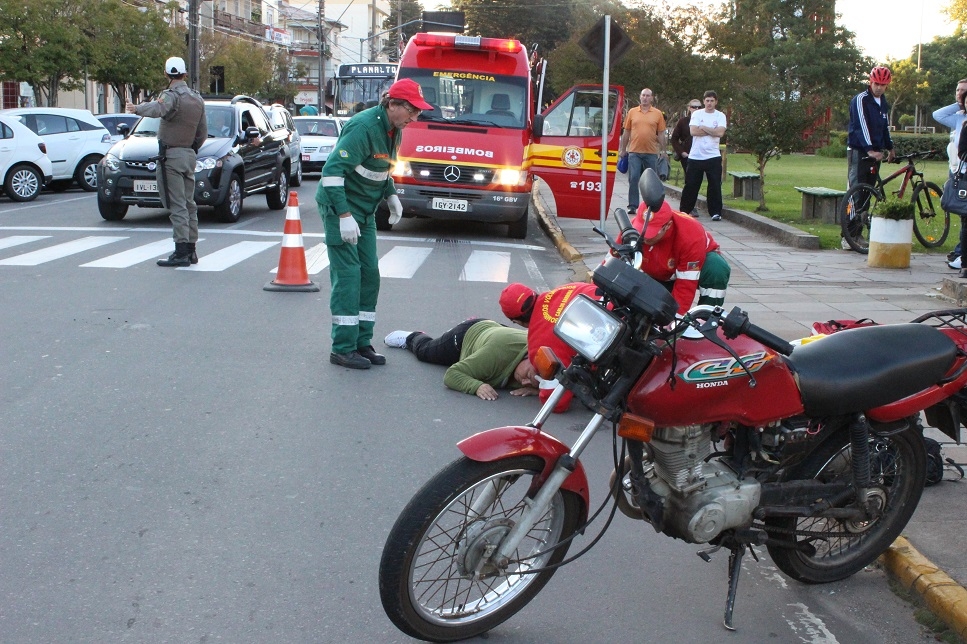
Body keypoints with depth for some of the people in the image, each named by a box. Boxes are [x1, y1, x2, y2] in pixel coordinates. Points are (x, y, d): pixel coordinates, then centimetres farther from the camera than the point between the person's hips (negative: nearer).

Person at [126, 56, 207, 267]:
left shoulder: (172, 95, -10)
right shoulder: (197, 98, 14)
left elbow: (158, 108, -33)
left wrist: (137, 109, -40)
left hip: (171, 155, -8)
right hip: (189, 155, 8)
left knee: (177, 206, -10)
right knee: (189, 204, 12)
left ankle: (181, 252, -13)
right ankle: (191, 250, 14)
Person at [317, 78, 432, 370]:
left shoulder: (392, 129, 4)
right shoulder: (364, 127, -23)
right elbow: (332, 171, -27)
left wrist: (391, 195, 8)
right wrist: (344, 215, -30)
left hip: (365, 210, 9)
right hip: (340, 207, -9)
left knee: (369, 274, 8)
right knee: (347, 275, -9)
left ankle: (362, 342, 16)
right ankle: (343, 348, -3)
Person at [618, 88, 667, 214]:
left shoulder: (658, 114, 5)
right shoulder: (632, 112, 6)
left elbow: (661, 134, 7)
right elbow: (626, 132, 10)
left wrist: (662, 150, 3)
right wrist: (623, 149, 8)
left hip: (651, 153, 0)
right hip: (634, 151, 0)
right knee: (633, 178, -5)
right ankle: (632, 205, -1)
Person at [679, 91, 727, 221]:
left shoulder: (720, 116, 4)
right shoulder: (696, 114, 4)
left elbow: (720, 132, -12)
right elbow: (693, 131, -10)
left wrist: (702, 127, -7)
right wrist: (712, 131, -9)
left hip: (713, 156, 0)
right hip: (695, 156, 0)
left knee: (715, 185, -1)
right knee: (690, 185, 6)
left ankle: (715, 212, 5)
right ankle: (685, 210, 17)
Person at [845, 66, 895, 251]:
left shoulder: (883, 102, 15)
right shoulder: (860, 100, -10)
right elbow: (861, 126, -20)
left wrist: (889, 147, 26)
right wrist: (870, 150, -29)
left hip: (875, 151, 7)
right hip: (859, 151, -7)